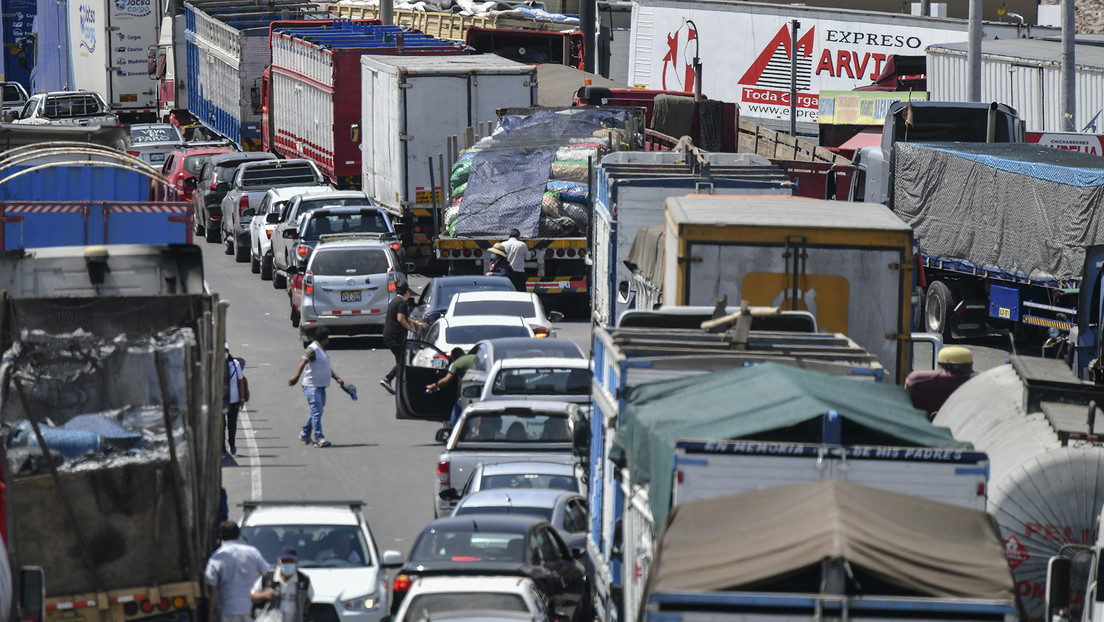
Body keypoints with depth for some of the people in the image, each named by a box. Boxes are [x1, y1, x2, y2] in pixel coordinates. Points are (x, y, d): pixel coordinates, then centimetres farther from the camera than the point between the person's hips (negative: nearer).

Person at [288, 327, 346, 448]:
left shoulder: (322, 350, 19)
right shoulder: (312, 350, -13)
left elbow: (328, 368, 26)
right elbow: (303, 362, -27)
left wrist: (337, 379, 12)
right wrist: (296, 377, -43)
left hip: (321, 387, 10)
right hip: (312, 387, -10)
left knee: (317, 412, 15)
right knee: (317, 412, -14)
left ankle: (305, 434, 28)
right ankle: (319, 438, -17)